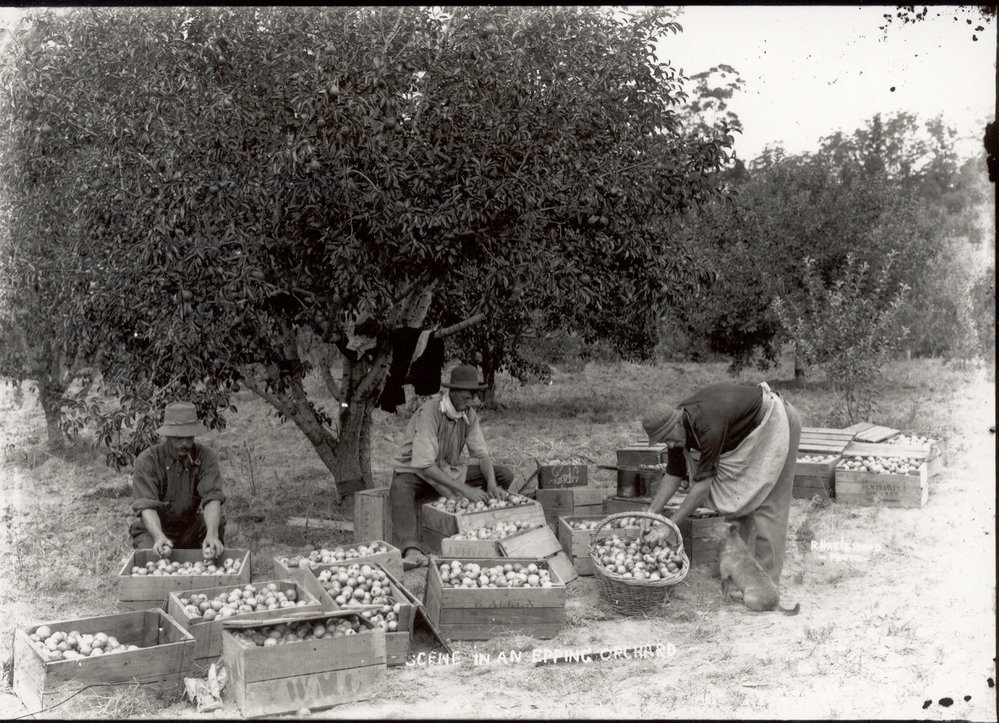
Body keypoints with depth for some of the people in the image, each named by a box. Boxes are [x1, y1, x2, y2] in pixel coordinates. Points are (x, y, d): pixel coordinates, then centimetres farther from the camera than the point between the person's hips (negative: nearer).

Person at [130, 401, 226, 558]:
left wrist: (212, 534, -42)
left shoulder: (205, 457, -10)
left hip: (192, 528, 2)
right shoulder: (146, 461, -16)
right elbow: (146, 506, -26)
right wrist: (160, 537, -46)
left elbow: (212, 498, -22)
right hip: (153, 528, -2)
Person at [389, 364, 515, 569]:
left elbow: (482, 453, 0)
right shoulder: (429, 412, -25)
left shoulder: (469, 414, -2)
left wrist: (491, 484, -21)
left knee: (504, 474, -5)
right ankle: (412, 550, -59)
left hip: (452, 472, 7)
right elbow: (424, 464, -31)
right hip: (417, 472, -7)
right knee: (400, 489, -42)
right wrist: (464, 489, -35)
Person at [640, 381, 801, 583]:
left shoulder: (709, 427, -37)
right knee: (740, 498, 9)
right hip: (750, 431, 9)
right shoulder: (677, 428, -10)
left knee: (767, 503, -9)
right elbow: (672, 476, 0)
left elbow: (703, 485, -32)